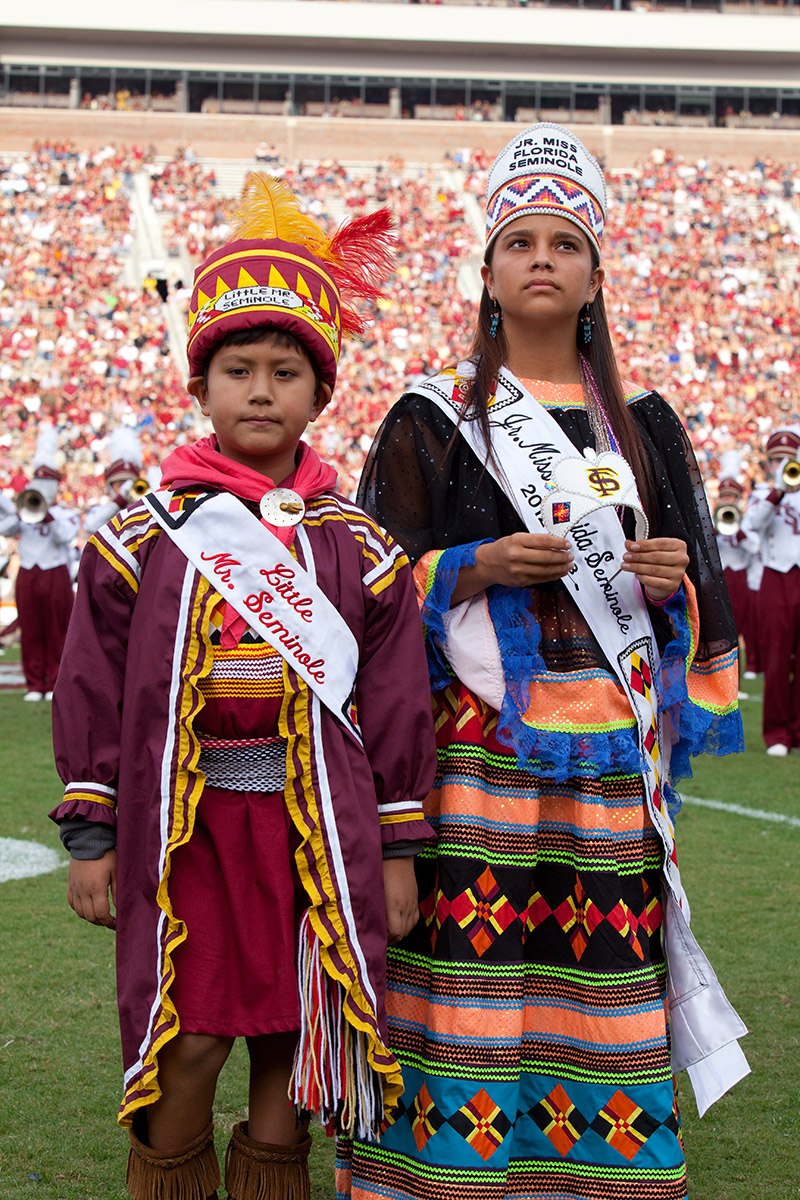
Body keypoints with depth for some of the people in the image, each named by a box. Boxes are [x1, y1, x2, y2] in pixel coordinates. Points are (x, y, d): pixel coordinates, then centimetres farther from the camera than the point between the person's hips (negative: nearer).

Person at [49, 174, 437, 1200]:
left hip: (315, 831, 1)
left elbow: (395, 706, 6)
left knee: (289, 1058, 8)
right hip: (182, 823, -1)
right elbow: (91, 693, 2)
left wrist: (398, 850, 4)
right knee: (184, 1048, -1)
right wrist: (90, 839, 0)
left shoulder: (360, 552, 4)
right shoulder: (142, 539, 0)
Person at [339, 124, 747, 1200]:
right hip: (479, 745, -2)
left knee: (603, 985, 2)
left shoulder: (642, 425, 13)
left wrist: (672, 580, -5)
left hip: (610, 758, 3)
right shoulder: (434, 421, 5)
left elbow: (697, 593, 17)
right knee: (471, 977, -6)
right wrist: (478, 568, -13)